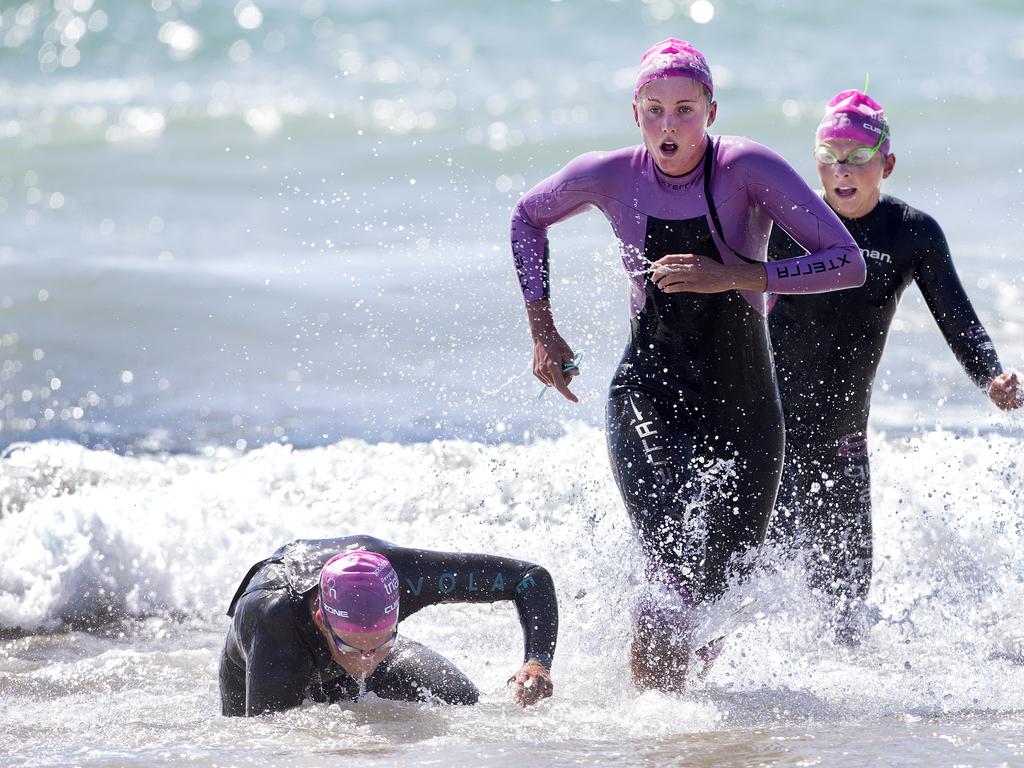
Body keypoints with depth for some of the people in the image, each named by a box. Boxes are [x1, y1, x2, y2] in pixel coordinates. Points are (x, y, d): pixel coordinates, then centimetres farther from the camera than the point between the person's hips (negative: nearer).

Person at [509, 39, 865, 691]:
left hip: (744, 405, 0)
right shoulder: (611, 176, -5)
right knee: (676, 571, -19)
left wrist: (734, 276, -27)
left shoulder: (749, 168, -13)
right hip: (649, 395, 0)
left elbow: (848, 263, -19)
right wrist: (542, 327, 9)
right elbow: (528, 219, 16)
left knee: (727, 581, 8)